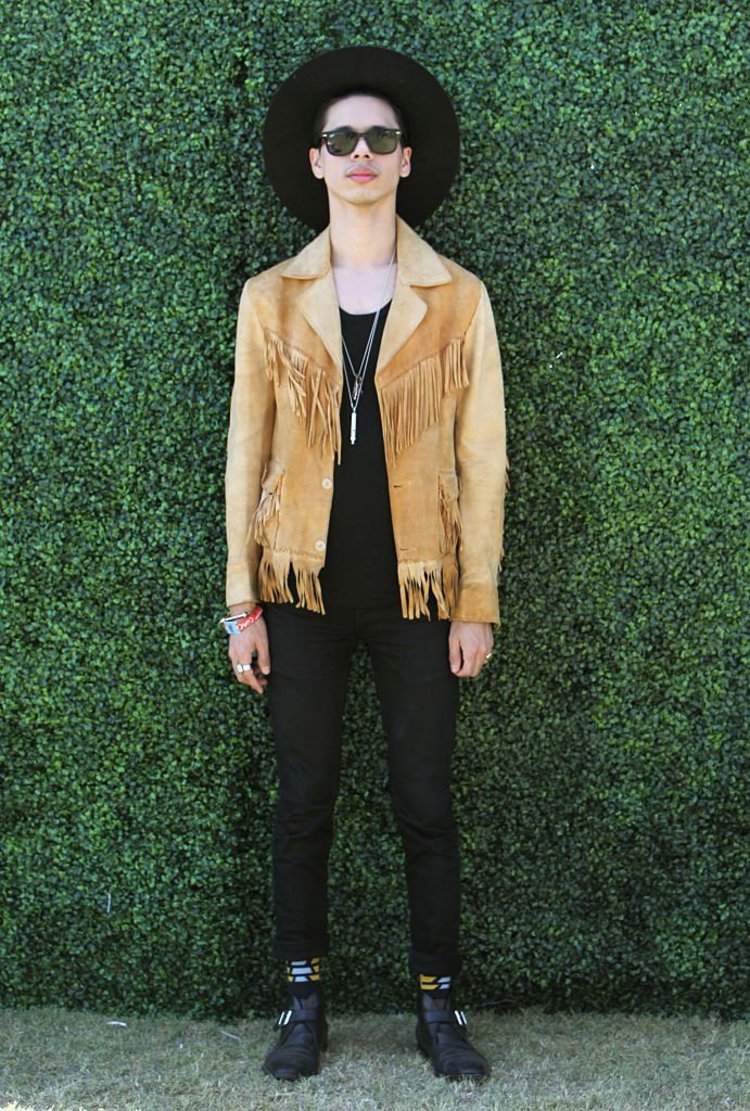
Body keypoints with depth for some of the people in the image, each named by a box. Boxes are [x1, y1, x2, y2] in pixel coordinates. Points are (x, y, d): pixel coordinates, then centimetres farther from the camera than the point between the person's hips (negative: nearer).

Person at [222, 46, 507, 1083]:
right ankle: (305, 1007, 18)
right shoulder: (272, 299, 4)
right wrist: (242, 599, 0)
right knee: (303, 803, 6)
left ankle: (438, 1007, 17)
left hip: (417, 594, -1)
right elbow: (246, 451, 5)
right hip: (303, 590, 1)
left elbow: (481, 459, 2)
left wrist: (477, 603, -2)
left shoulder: (458, 300, 2)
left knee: (425, 805, 4)